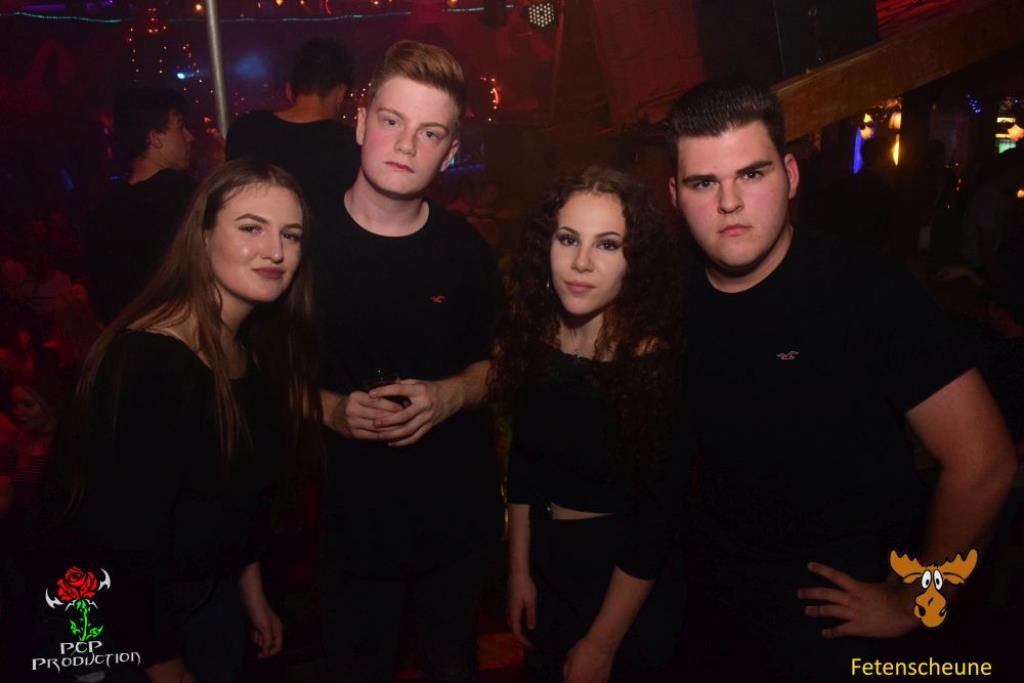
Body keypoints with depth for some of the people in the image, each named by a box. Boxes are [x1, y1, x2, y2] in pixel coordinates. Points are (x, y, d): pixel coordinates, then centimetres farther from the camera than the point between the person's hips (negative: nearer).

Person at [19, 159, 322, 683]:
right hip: (112, 608, -7)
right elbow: (122, 542, -26)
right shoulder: (148, 363, -29)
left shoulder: (261, 350, -4)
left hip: (209, 591, 7)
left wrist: (251, 589, 13)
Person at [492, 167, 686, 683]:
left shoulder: (661, 363, -22)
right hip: (545, 564, 5)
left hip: (630, 585, -5)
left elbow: (658, 520, -19)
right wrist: (519, 570, 4)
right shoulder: (534, 337, -8)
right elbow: (523, 464, 4)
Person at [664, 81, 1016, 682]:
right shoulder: (679, 298, -8)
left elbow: (982, 463, -21)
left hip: (831, 597, -4)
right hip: (712, 576, 5)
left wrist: (910, 605, -13)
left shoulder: (866, 291, -23)